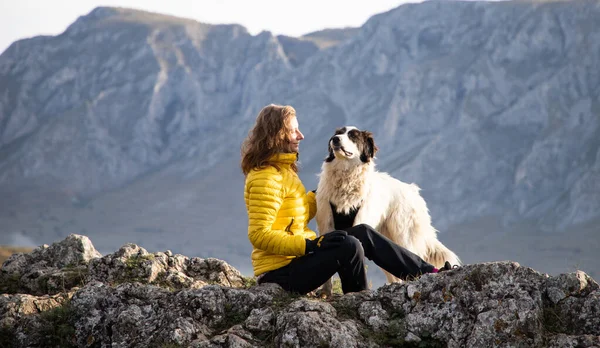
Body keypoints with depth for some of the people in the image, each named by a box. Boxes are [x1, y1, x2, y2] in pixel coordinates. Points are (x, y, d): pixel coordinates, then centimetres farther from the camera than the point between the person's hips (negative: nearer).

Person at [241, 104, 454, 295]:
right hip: (280, 273, -10)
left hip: (297, 257, 10)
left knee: (363, 234, 3)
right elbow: (259, 235, -25)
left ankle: (428, 272, 4)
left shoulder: (282, 170, 13)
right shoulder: (265, 178, -18)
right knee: (349, 246, -25)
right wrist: (310, 244, -29)